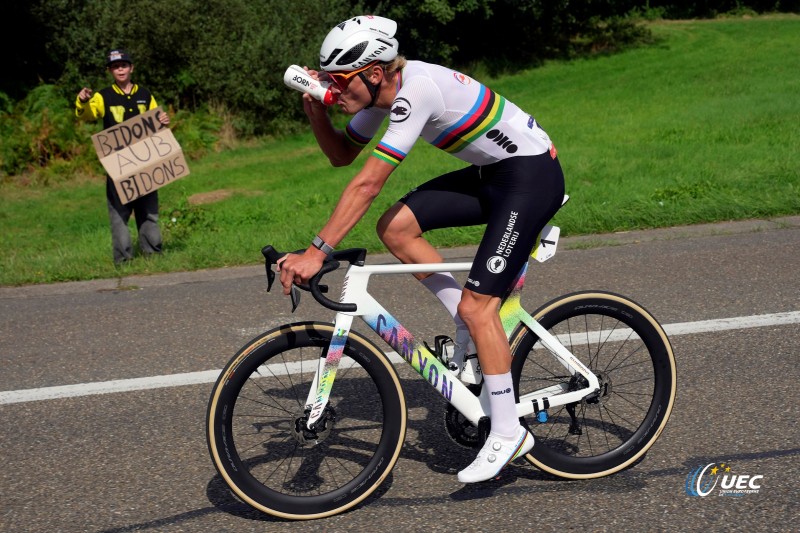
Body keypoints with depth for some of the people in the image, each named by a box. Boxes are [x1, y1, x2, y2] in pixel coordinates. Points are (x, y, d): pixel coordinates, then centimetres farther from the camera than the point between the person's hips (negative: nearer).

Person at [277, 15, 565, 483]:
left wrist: (316, 252, -32)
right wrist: (316, 108, -8)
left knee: (476, 305, -13)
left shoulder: (417, 90, -27)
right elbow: (341, 154, 10)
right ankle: (476, 330, 7)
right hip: (492, 173, 9)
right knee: (396, 227, -4)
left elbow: (367, 183, -32)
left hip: (532, 175, -9)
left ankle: (508, 434, -2)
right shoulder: (383, 89, 1)